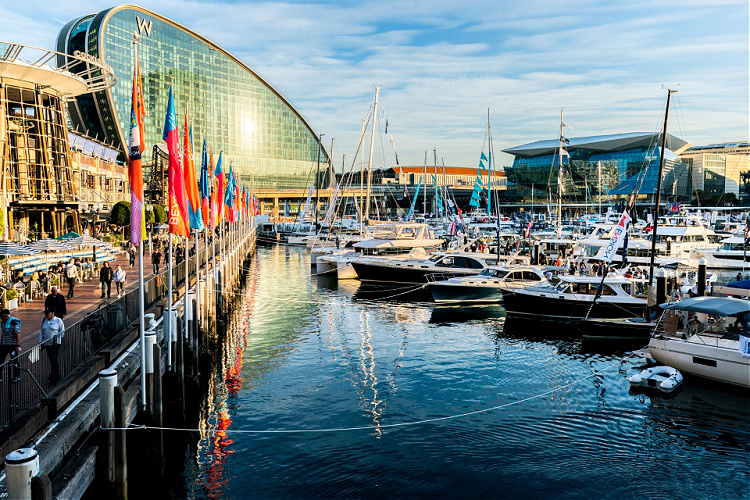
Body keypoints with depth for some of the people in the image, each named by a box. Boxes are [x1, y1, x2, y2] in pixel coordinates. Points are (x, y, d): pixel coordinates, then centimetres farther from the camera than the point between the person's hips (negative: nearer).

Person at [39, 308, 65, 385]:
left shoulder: (58, 320, -5)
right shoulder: (44, 320, 12)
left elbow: (62, 331, -1)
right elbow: (41, 331, 18)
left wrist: (57, 339, -6)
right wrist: (40, 341, 11)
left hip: (55, 344, -6)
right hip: (47, 344, 6)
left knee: (54, 360, -10)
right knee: (51, 360, 11)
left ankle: (55, 377, -7)